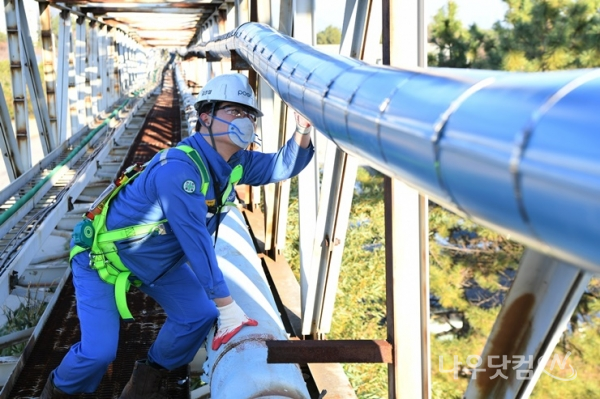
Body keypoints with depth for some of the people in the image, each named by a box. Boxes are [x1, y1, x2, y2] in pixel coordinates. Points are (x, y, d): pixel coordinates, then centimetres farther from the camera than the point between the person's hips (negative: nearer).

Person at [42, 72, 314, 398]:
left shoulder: (236, 162, -9)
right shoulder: (179, 168, -36)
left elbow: (282, 167, 0)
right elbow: (196, 241, -37)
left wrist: (302, 132, -21)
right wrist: (225, 304, -35)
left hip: (161, 260, 8)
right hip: (104, 257, -8)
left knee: (198, 316, -4)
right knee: (99, 351, -13)